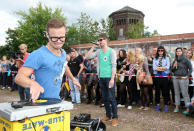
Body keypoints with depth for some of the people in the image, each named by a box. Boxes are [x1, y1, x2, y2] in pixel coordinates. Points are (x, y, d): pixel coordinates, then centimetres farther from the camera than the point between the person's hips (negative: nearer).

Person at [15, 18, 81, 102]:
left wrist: (73, 79, 34)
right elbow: (19, 77, -23)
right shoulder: (38, 55, -18)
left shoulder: (63, 53, 6)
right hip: (42, 102, -5)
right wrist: (33, 83, -41)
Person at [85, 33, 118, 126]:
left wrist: (112, 78, -16)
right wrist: (93, 47, 2)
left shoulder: (111, 51, -4)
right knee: (105, 98, 12)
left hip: (109, 77, -5)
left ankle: (115, 117, 8)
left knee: (111, 98, -3)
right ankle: (108, 115, 25)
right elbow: (87, 57, 5)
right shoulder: (98, 51, 11)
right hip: (101, 78, 6)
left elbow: (114, 66, -9)